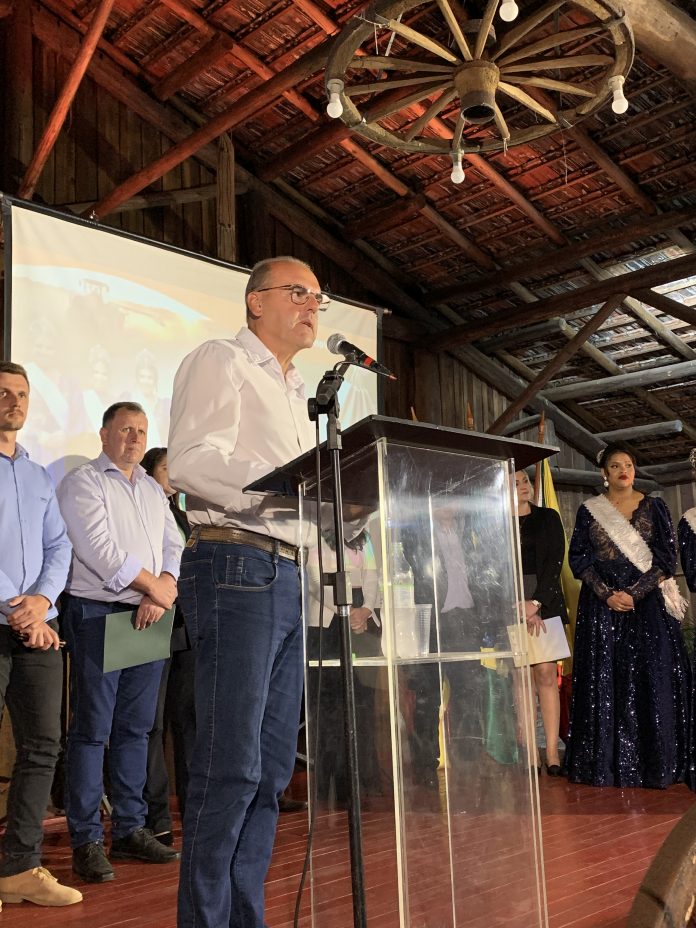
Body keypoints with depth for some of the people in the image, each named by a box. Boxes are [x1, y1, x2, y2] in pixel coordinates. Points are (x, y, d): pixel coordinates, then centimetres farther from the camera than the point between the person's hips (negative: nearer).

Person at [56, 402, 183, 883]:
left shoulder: (154, 490, 17)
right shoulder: (83, 482, -3)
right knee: (92, 729, -3)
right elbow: (99, 549, -14)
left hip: (149, 618, 6)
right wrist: (157, 589, -10)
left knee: (136, 729, 10)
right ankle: (86, 840, 4)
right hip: (98, 615, -6)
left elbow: (174, 547, 11)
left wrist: (161, 594, -8)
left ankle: (130, 829, 19)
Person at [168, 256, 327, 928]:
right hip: (237, 566, -8)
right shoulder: (221, 361, 2)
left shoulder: (295, 393, 27)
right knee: (231, 767, -9)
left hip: (294, 576, 8)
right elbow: (190, 463, -14)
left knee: (271, 767, 8)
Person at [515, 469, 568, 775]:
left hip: (545, 602, 0)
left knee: (546, 673, -6)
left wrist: (536, 603, -10)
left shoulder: (548, 518, 10)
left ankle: (552, 752, -4)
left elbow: (555, 561, 1)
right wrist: (521, 608, -8)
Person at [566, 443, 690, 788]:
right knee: (604, 684, 1)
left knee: (651, 681, -3)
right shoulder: (588, 510, 7)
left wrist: (634, 593, -12)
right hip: (601, 605, 1)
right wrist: (607, 594, -11)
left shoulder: (653, 508, 5)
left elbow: (667, 556, -1)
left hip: (647, 603, 0)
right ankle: (606, 764, 8)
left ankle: (655, 765, 6)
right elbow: (578, 558, 3)